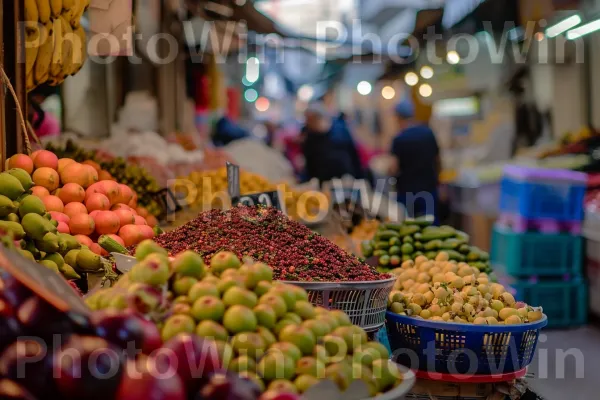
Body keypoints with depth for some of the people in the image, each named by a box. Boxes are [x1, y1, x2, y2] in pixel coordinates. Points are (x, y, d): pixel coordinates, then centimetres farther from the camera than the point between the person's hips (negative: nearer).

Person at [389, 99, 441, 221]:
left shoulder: (399, 139, -13)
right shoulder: (428, 133, 2)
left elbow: (394, 170, -18)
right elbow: (438, 162, 12)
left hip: (407, 192, -4)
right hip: (429, 190, 4)